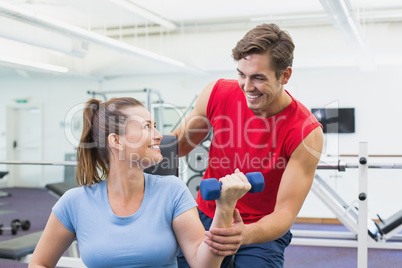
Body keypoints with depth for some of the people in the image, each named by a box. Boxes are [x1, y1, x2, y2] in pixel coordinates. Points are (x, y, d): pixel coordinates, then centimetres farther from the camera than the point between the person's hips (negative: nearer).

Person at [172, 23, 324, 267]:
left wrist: (247, 234, -42)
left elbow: (285, 213, -22)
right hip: (206, 217, 3)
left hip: (263, 233, -2)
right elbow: (182, 139, 6)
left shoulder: (306, 132, -22)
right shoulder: (218, 94, -14)